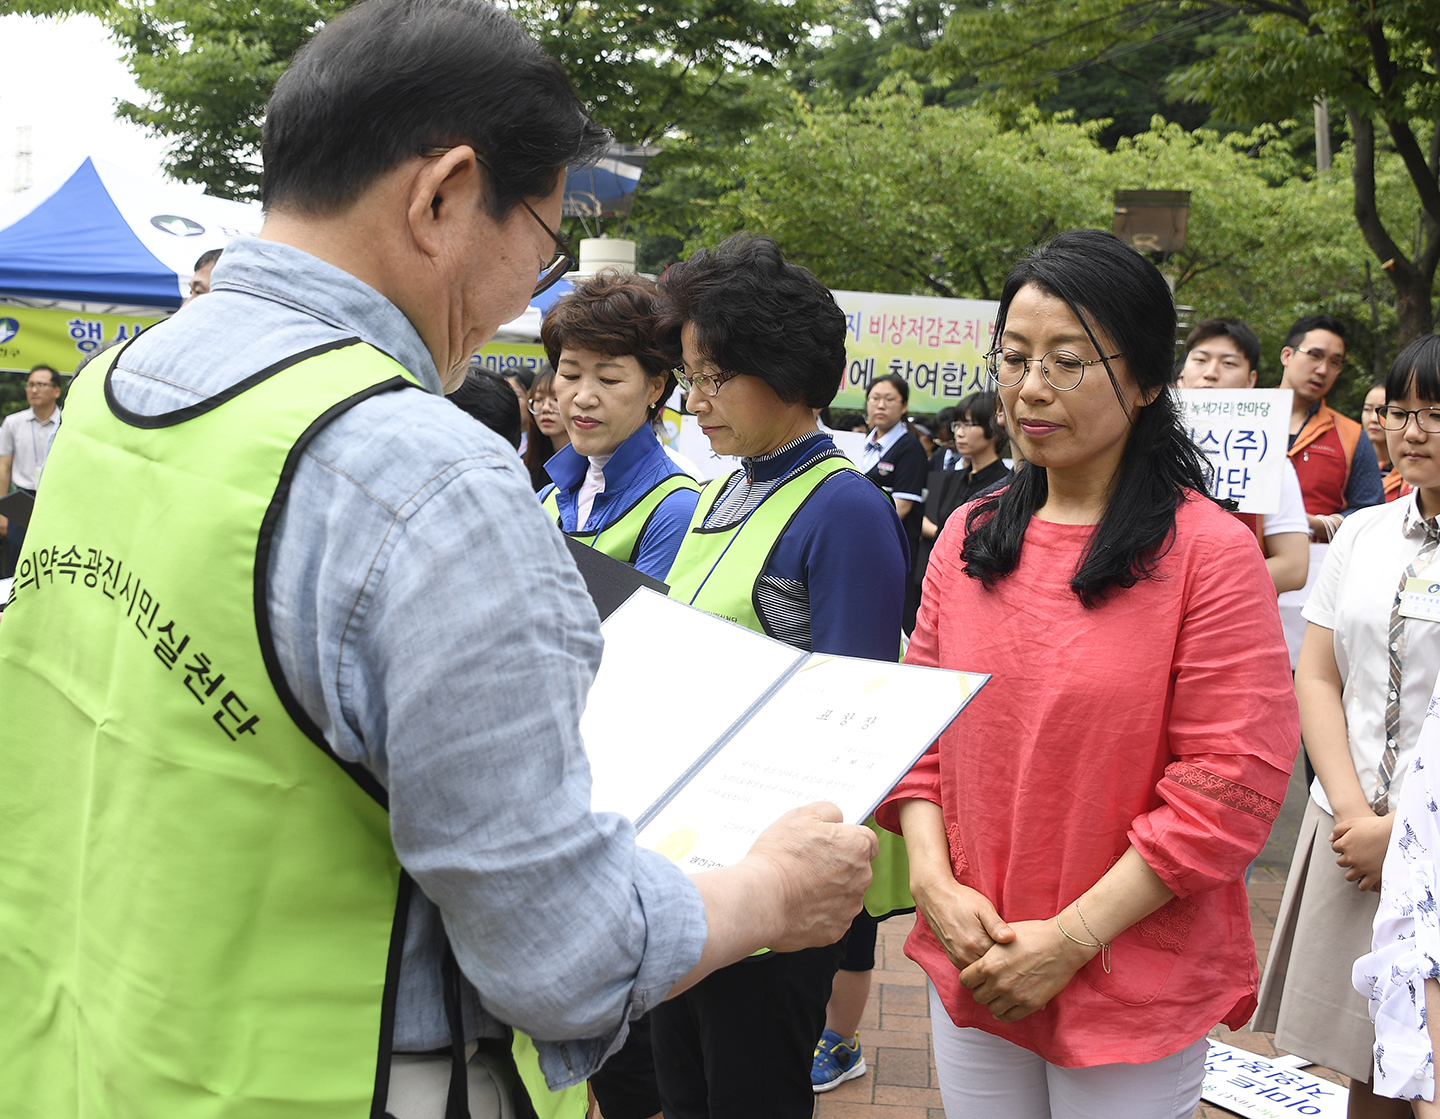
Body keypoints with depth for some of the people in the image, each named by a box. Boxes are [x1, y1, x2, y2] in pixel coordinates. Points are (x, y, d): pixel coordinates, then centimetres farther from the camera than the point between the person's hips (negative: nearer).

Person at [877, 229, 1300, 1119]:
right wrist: (933, 879, -7)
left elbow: (1235, 782, -14)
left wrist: (1070, 938, -15)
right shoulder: (968, 540, 4)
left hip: (1133, 995, -4)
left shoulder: (1210, 553, -11)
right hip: (970, 974, 4)